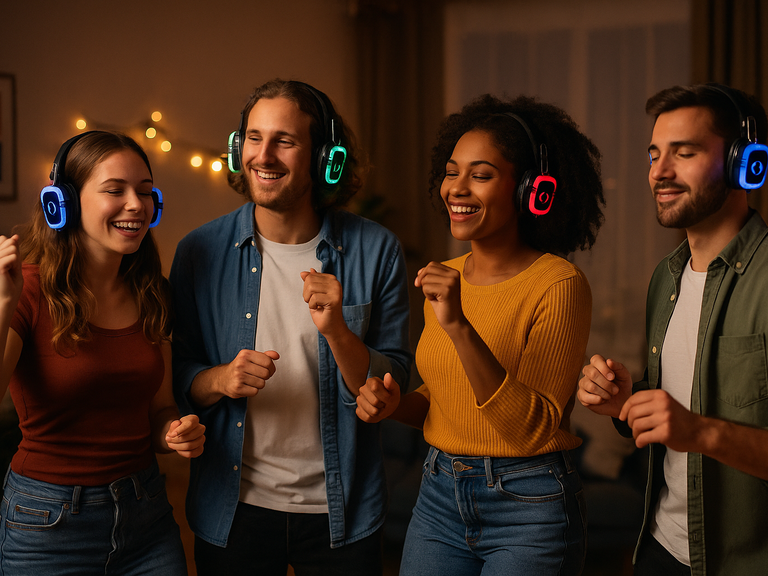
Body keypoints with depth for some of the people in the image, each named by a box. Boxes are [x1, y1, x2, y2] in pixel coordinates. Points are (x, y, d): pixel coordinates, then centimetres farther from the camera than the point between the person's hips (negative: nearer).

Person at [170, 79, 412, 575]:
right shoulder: (201, 252, -4)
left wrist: (336, 331, -24)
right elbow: (176, 377, 3)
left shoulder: (375, 251, -7)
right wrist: (221, 380, -18)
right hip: (233, 510, 1)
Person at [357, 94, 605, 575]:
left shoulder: (560, 285, -14)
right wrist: (394, 405, -4)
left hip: (529, 506, -6)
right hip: (439, 498, 6)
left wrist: (459, 326, -28)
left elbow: (533, 429, -21)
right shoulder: (444, 279, 6)